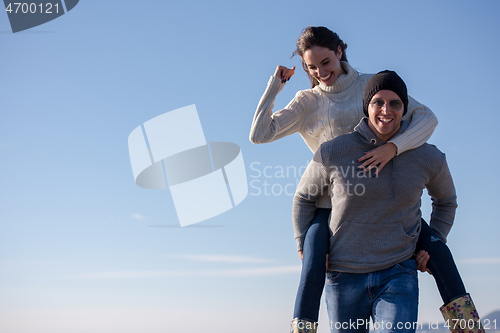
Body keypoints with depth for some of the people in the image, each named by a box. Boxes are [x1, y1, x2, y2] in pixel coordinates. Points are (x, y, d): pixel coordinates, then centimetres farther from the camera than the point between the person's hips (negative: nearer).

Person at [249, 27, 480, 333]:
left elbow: (427, 117, -10)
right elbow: (259, 134, -4)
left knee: (436, 249, -7)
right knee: (312, 270, -23)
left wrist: (392, 147, -27)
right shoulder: (308, 102, 4)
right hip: (330, 201, -1)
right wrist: (274, 86, -5)